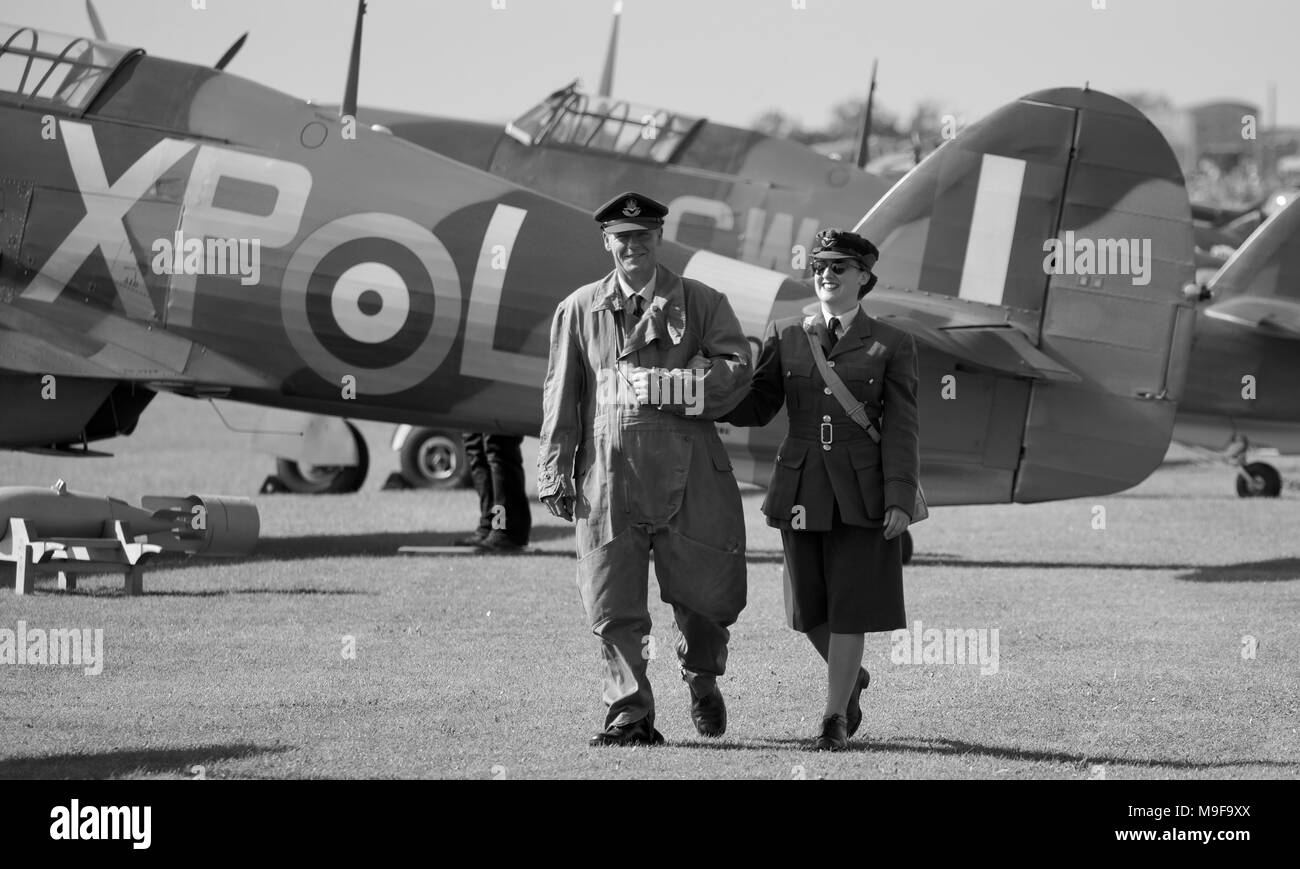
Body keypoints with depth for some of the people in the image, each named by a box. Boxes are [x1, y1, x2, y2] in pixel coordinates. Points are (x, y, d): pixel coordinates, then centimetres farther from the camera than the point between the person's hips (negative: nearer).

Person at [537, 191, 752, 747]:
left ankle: (702, 679, 33)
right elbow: (560, 395, 11)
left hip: (687, 473, -1)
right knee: (614, 606, -2)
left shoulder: (702, 304, 8)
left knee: (705, 593, 3)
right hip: (608, 475, 1)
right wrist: (556, 473, 4)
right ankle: (629, 717, 5)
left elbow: (737, 368, -5)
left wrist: (666, 384, -17)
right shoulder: (579, 310, 12)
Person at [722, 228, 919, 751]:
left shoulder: (891, 346, 1)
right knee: (811, 608, 6)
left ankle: (835, 717, 3)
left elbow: (900, 429, -3)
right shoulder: (785, 338, 8)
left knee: (849, 604, -5)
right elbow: (754, 408, 9)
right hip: (802, 489, 3)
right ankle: (852, 678, 34)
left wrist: (900, 499, -11)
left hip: (860, 492, -3)